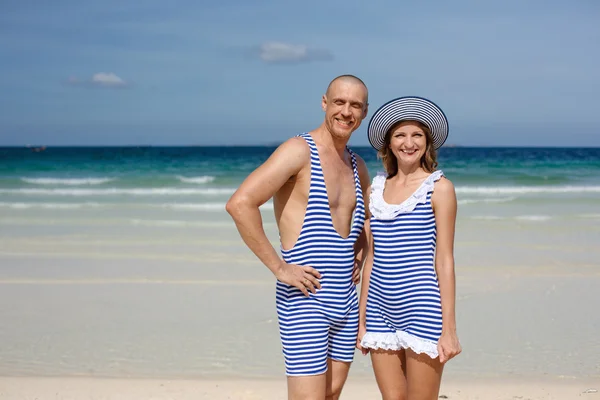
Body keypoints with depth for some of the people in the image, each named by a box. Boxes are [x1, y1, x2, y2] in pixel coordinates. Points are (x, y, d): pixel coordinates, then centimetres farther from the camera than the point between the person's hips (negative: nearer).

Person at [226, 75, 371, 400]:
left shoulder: (357, 166, 12)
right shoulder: (299, 151, -11)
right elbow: (239, 204, -22)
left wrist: (360, 254, 14)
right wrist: (279, 267, -20)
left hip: (346, 302, 8)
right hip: (305, 300, -8)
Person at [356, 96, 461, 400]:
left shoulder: (438, 188, -3)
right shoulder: (376, 189, 10)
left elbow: (444, 260, -6)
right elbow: (371, 258, 13)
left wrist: (449, 328, -8)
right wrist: (362, 319, 13)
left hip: (422, 309, -4)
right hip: (381, 308, 5)